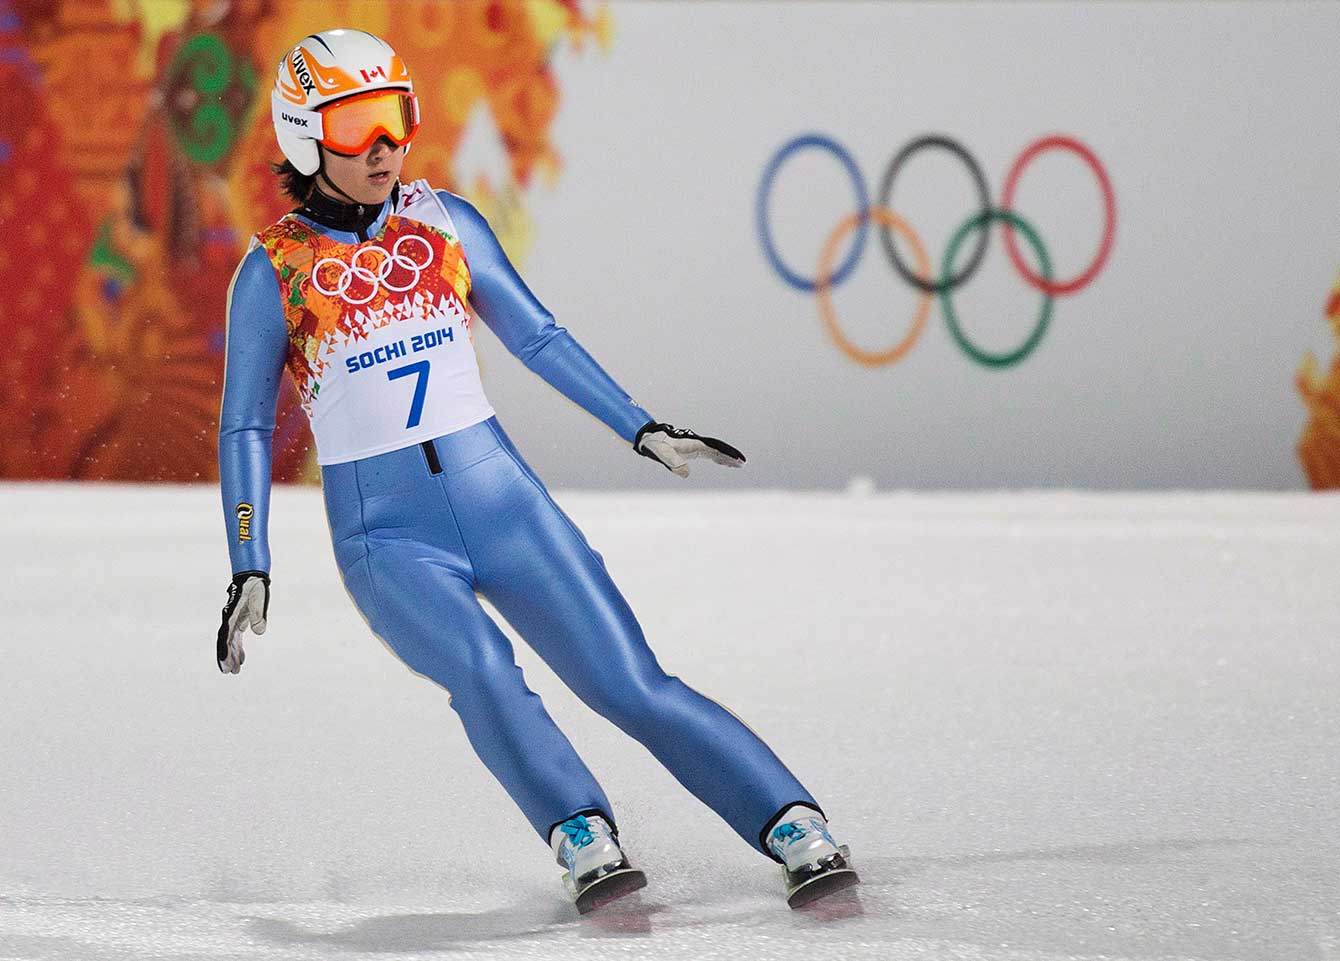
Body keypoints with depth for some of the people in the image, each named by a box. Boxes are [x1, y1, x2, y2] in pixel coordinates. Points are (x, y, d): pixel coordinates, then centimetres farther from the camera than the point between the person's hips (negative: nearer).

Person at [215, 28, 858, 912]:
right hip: (387, 540, -2)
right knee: (481, 670, -31)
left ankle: (795, 828, -10)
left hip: (501, 501, 2)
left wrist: (643, 430, 15)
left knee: (633, 686, -9)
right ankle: (584, 842, -30)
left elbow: (538, 338, 16)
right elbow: (246, 429, 2)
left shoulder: (444, 223, 5)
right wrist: (250, 572, -5)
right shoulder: (275, 272, -3)